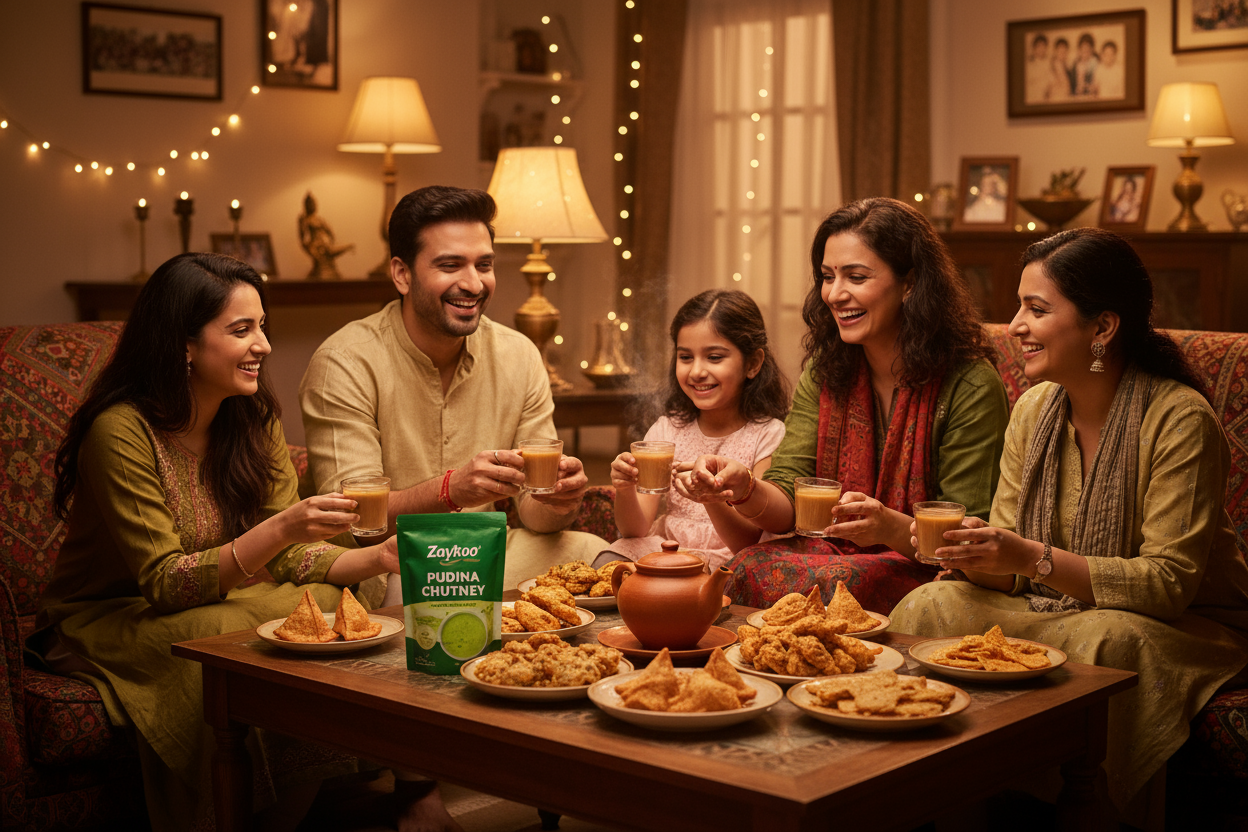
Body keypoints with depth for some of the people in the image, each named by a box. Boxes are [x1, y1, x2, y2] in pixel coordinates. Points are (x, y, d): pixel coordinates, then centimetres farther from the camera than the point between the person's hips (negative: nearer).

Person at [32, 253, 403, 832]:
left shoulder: (256, 419, -1)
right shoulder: (122, 431, -21)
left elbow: (283, 558, -3)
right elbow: (164, 582, -24)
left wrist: (373, 560, -22)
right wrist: (280, 530, -38)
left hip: (219, 598, 6)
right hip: (106, 618, -6)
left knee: (326, 608, -21)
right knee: (245, 652, -33)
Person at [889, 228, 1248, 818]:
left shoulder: (1179, 418, -17)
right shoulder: (1034, 408, 2)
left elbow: (1170, 581, -21)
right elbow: (1009, 570, 2)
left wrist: (1037, 560, -31)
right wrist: (974, 552, -22)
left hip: (1181, 626, -5)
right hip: (1057, 607, 5)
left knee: (1102, 641, -37)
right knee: (932, 608, -17)